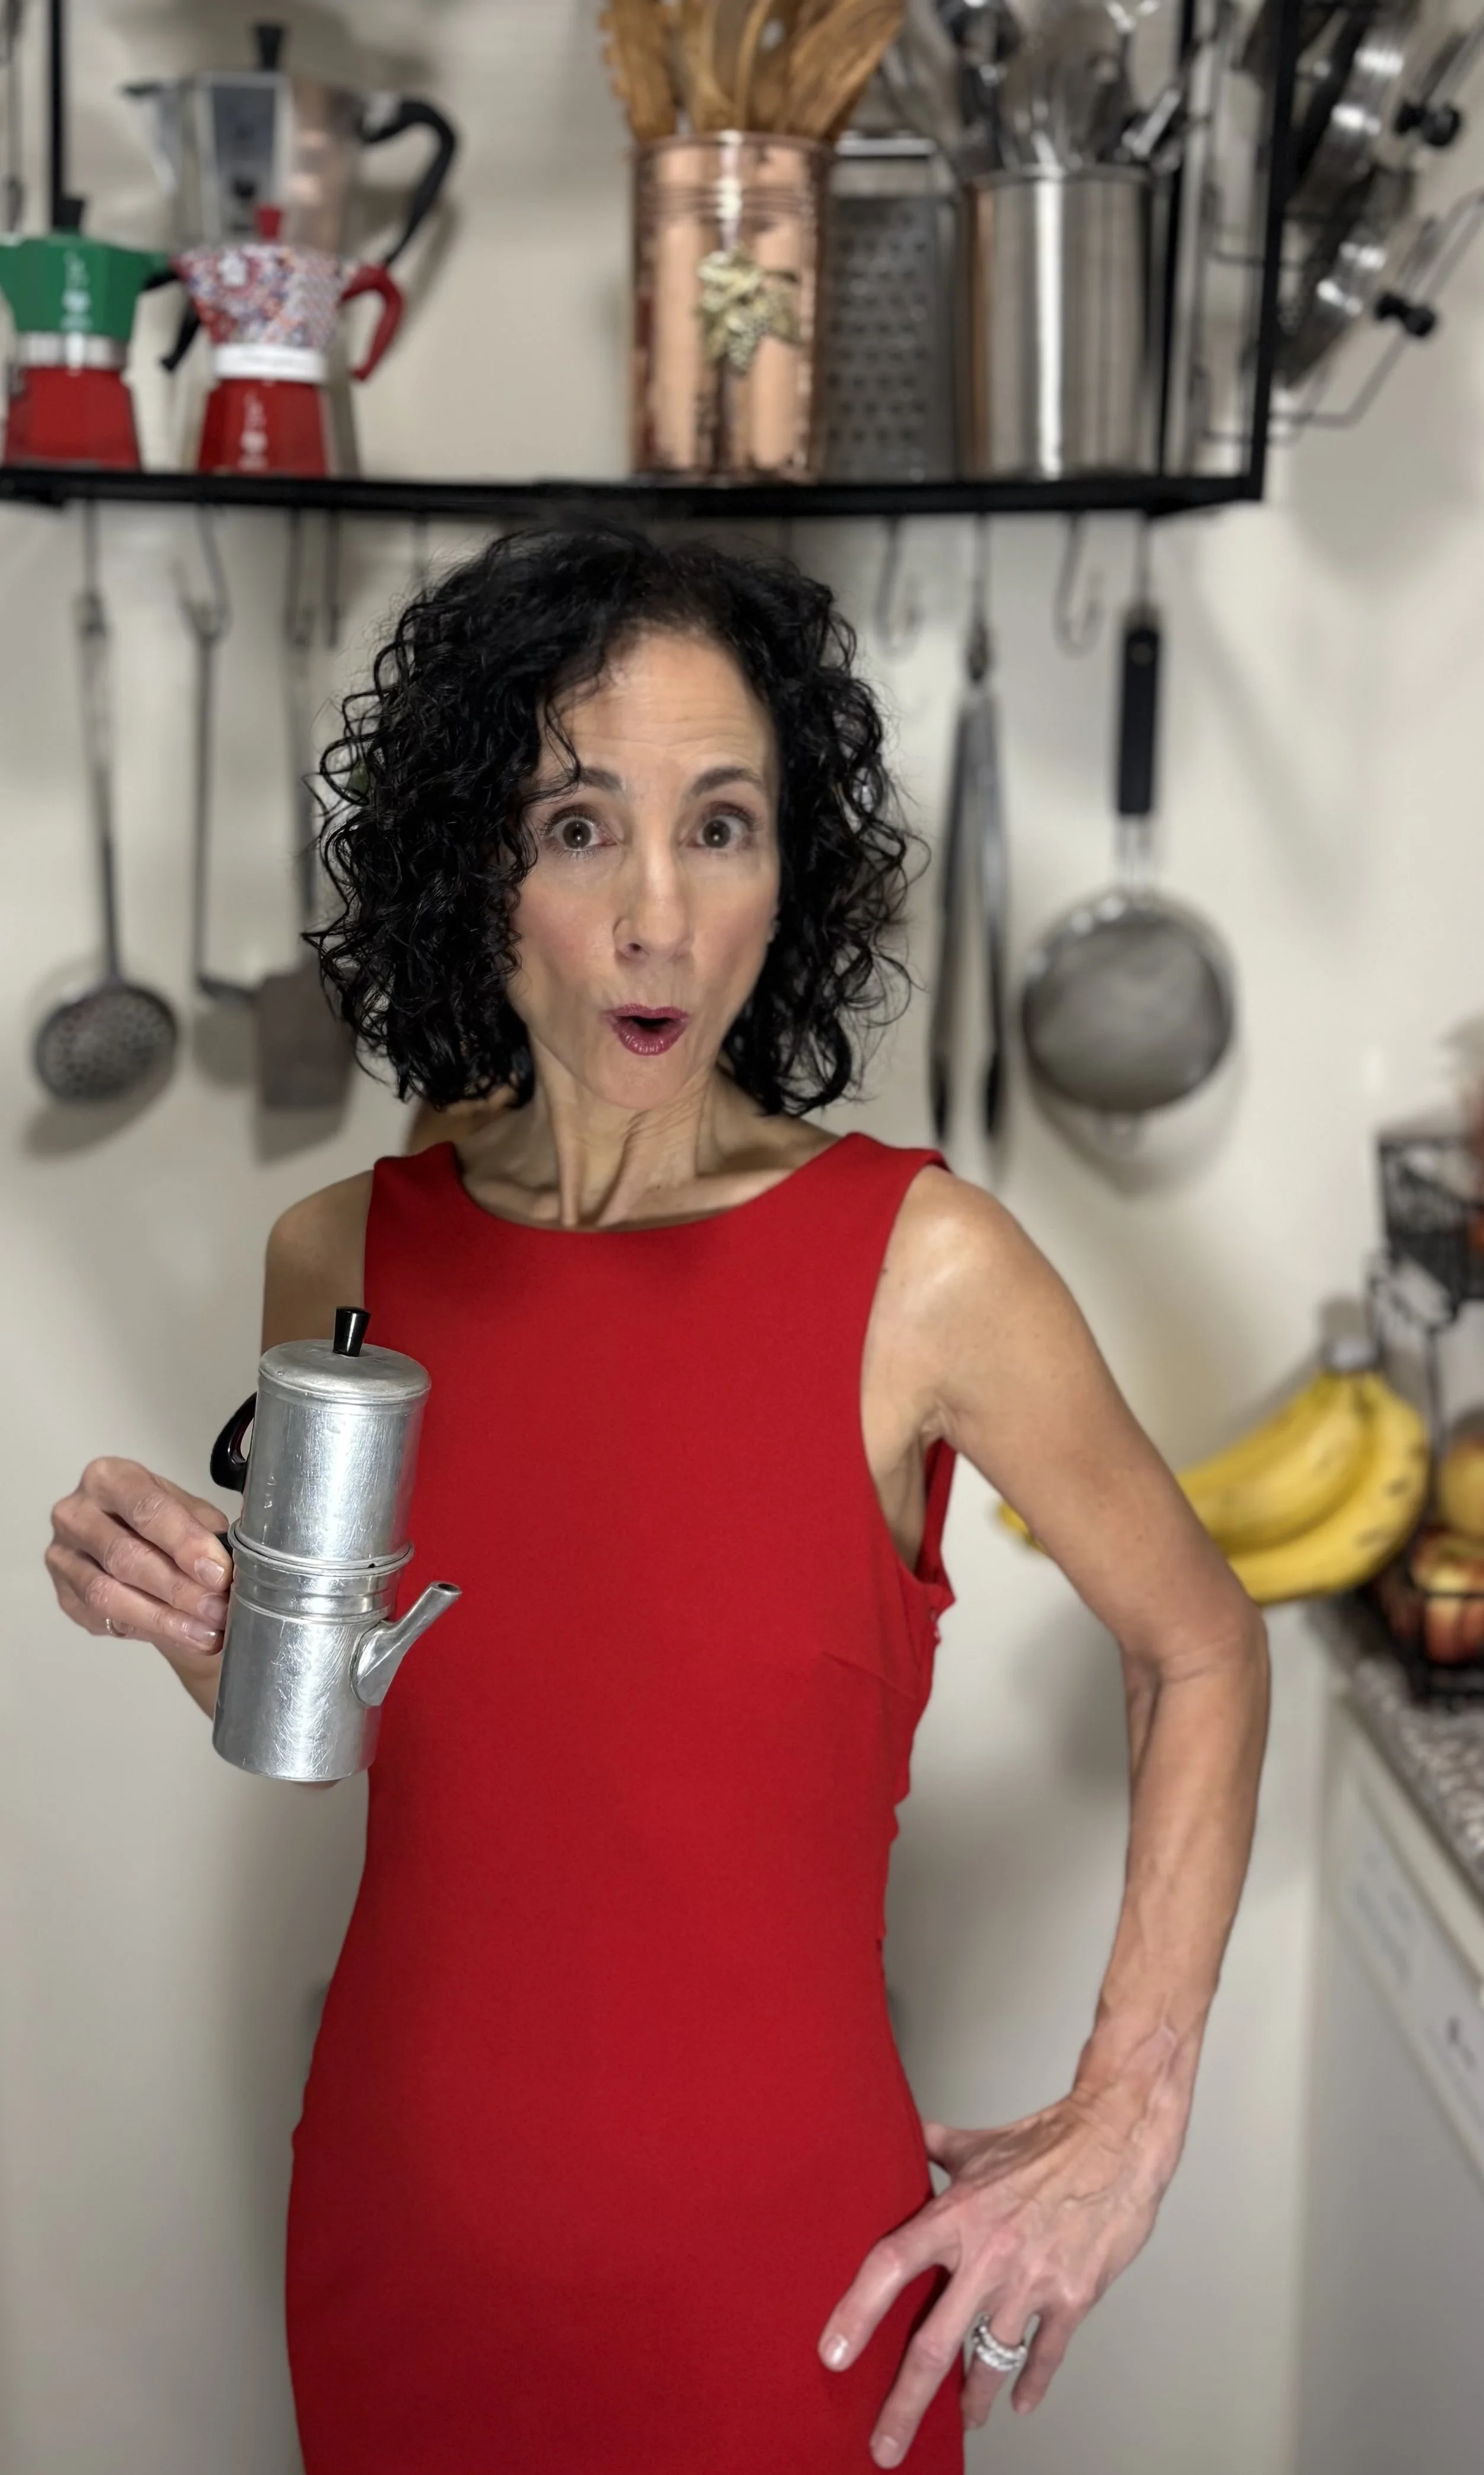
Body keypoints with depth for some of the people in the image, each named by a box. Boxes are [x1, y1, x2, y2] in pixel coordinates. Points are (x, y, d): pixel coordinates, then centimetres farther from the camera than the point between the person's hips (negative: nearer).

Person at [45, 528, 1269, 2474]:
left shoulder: (923, 1267, -17)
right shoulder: (345, 1257, -6)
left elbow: (1200, 1655, -3)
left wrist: (1125, 2128, -5)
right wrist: (199, 1620, -12)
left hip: (775, 2241, -3)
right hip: (407, 2214, 3)